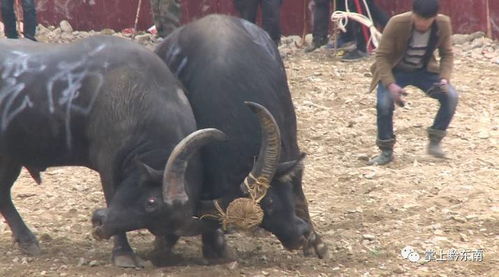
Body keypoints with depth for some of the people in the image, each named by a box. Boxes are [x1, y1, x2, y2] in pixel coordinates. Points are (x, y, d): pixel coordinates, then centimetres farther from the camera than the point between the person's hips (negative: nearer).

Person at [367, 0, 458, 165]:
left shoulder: (443, 24, -20)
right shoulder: (397, 24, -30)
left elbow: (447, 54, -6)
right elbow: (382, 56, -23)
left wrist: (444, 78, -25)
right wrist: (390, 84, -37)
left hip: (424, 71, 3)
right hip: (395, 71, -3)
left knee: (451, 96, -21)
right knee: (384, 103, -29)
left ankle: (434, 143, -2)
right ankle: (386, 151, -8)